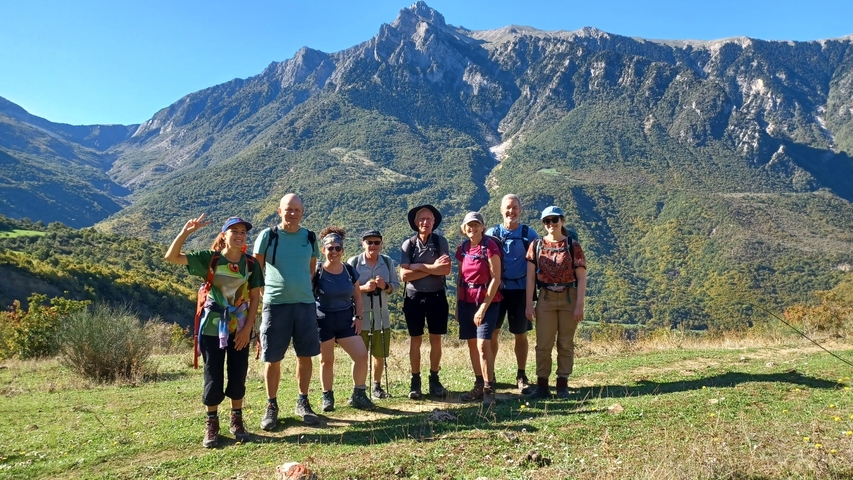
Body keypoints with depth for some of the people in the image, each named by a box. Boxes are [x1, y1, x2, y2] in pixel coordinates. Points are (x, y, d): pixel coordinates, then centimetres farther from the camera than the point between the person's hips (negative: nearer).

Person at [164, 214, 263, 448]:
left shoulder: (251, 264, -4)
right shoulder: (209, 259, -8)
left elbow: (255, 297, 0)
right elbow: (172, 257, -14)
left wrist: (248, 327, -6)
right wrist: (185, 232, -28)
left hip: (239, 328, 2)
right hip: (212, 328, -1)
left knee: (238, 376, 8)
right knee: (213, 378, 5)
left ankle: (237, 420, 26)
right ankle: (212, 425, 22)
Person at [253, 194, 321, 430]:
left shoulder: (310, 237, 5)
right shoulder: (267, 236, -3)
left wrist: (306, 288, 13)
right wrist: (261, 292, 0)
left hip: (305, 303, 3)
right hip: (275, 304, -2)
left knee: (305, 355, 8)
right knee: (273, 358, 4)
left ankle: (303, 402, 23)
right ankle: (271, 406, 20)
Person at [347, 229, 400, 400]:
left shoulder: (388, 262, 1)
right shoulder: (353, 262, -8)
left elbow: (396, 285, 5)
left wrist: (385, 286, -16)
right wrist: (363, 288, -22)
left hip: (381, 317, 3)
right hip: (360, 317, -3)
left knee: (380, 355, 13)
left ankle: (377, 387, 31)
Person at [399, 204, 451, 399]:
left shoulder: (440, 242, -3)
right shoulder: (408, 244, -4)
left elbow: (446, 270, -14)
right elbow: (404, 275, -13)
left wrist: (420, 266, -14)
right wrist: (432, 269, -15)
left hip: (436, 296, 1)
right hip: (414, 297, 0)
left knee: (435, 340, 9)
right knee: (415, 340, 7)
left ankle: (434, 380, 21)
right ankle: (415, 381, 18)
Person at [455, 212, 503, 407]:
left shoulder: (490, 246, -10)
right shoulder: (462, 249, 7)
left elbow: (496, 279, -13)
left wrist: (483, 307, -14)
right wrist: (458, 305, 11)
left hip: (487, 300, -6)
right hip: (466, 301, 6)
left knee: (483, 344, -13)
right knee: (472, 344, 9)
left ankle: (489, 390, -4)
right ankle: (479, 385, 20)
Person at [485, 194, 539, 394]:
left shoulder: (529, 234, 2)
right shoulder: (491, 234, 3)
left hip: (520, 290, 0)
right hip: (496, 289, 0)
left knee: (520, 334, 6)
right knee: (492, 332, 3)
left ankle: (521, 376, 18)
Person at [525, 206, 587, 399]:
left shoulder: (573, 245, -2)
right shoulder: (536, 245, 3)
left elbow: (581, 277, -4)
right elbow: (530, 277, 2)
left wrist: (579, 305, -11)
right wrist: (529, 304, -4)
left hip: (569, 298, -1)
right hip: (546, 298, 1)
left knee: (566, 343, 7)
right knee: (543, 344, 3)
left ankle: (562, 384, 16)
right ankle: (542, 385, 11)